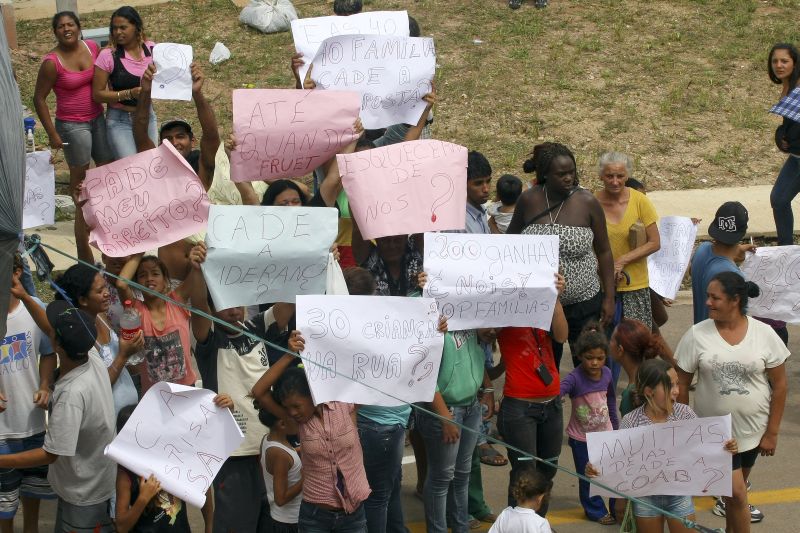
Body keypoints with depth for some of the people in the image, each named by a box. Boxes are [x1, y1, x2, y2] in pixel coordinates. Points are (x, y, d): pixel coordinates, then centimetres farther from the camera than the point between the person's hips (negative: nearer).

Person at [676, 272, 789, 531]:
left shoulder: (764, 334, -9)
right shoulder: (697, 335, -11)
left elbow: (779, 384, -3)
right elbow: (681, 384, -3)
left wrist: (772, 432, -3)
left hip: (753, 428, 2)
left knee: (736, 485, 19)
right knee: (737, 492, -8)